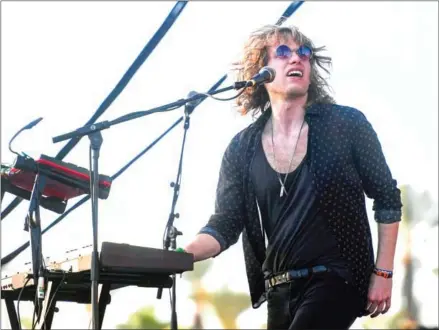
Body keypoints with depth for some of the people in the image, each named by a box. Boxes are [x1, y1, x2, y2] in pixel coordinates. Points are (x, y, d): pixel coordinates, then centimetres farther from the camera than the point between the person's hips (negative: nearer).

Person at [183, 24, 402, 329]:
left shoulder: (347, 125, -7)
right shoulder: (242, 149, 0)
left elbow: (387, 199, -1)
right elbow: (225, 224, -2)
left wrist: (383, 273, -5)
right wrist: (180, 255, -21)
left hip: (337, 277, -4)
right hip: (280, 290, 4)